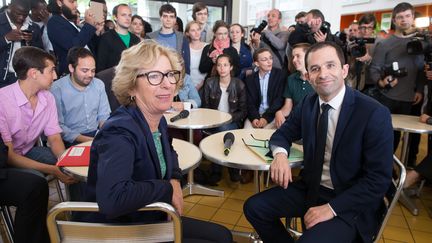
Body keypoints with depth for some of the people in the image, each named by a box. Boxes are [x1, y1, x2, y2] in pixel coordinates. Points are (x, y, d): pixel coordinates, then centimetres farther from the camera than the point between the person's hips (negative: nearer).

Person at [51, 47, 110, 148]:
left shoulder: (99, 84, 7)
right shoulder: (57, 89, -8)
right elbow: (58, 126, -10)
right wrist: (88, 140, -20)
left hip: (96, 134, 5)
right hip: (71, 140, -5)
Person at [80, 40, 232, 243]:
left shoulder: (158, 121, -4)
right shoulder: (120, 131, -27)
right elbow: (112, 199, -43)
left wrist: (175, 178, -1)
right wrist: (168, 189, -26)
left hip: (151, 219, 8)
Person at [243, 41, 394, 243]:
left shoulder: (375, 114, -18)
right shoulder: (307, 105, -2)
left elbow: (378, 179, -17)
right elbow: (282, 134, 11)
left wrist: (332, 208, -23)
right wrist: (280, 154, -14)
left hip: (351, 204, -5)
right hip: (310, 188, 5)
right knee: (254, 207, -4)